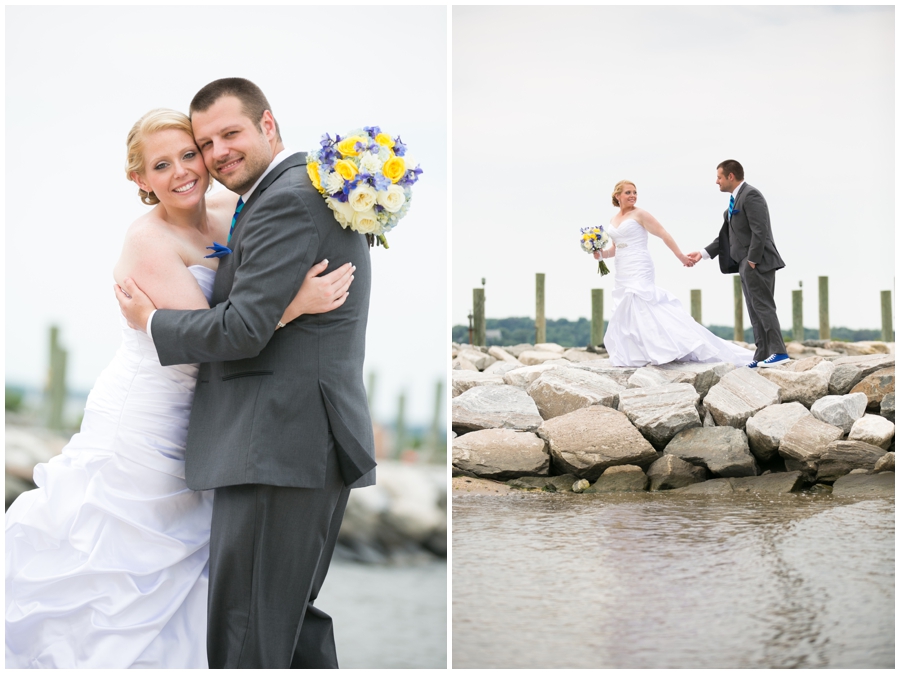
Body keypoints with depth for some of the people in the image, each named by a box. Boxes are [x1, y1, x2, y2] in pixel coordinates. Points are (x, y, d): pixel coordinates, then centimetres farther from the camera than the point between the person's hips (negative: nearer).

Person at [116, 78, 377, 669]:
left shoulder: (285, 200, -13)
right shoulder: (315, 187, 19)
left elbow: (244, 329, -17)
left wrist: (152, 322, -3)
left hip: (277, 449, -11)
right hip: (320, 443, 11)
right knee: (293, 618, 19)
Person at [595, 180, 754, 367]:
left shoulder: (640, 214, -6)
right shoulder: (614, 220, 15)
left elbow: (664, 234, -6)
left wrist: (680, 256, -8)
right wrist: (602, 253, 4)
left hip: (640, 271, -8)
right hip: (623, 274, 8)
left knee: (642, 310, -16)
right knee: (626, 315, 6)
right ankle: (636, 355, 9)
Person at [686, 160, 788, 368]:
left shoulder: (751, 195, -13)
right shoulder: (735, 200, 17)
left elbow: (760, 231, -20)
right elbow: (727, 235, 18)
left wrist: (752, 261, -21)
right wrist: (703, 254, 13)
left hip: (757, 263, -10)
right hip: (746, 264, 10)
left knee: (763, 307, -10)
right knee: (755, 311, 9)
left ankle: (779, 352, -9)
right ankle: (762, 355, 11)